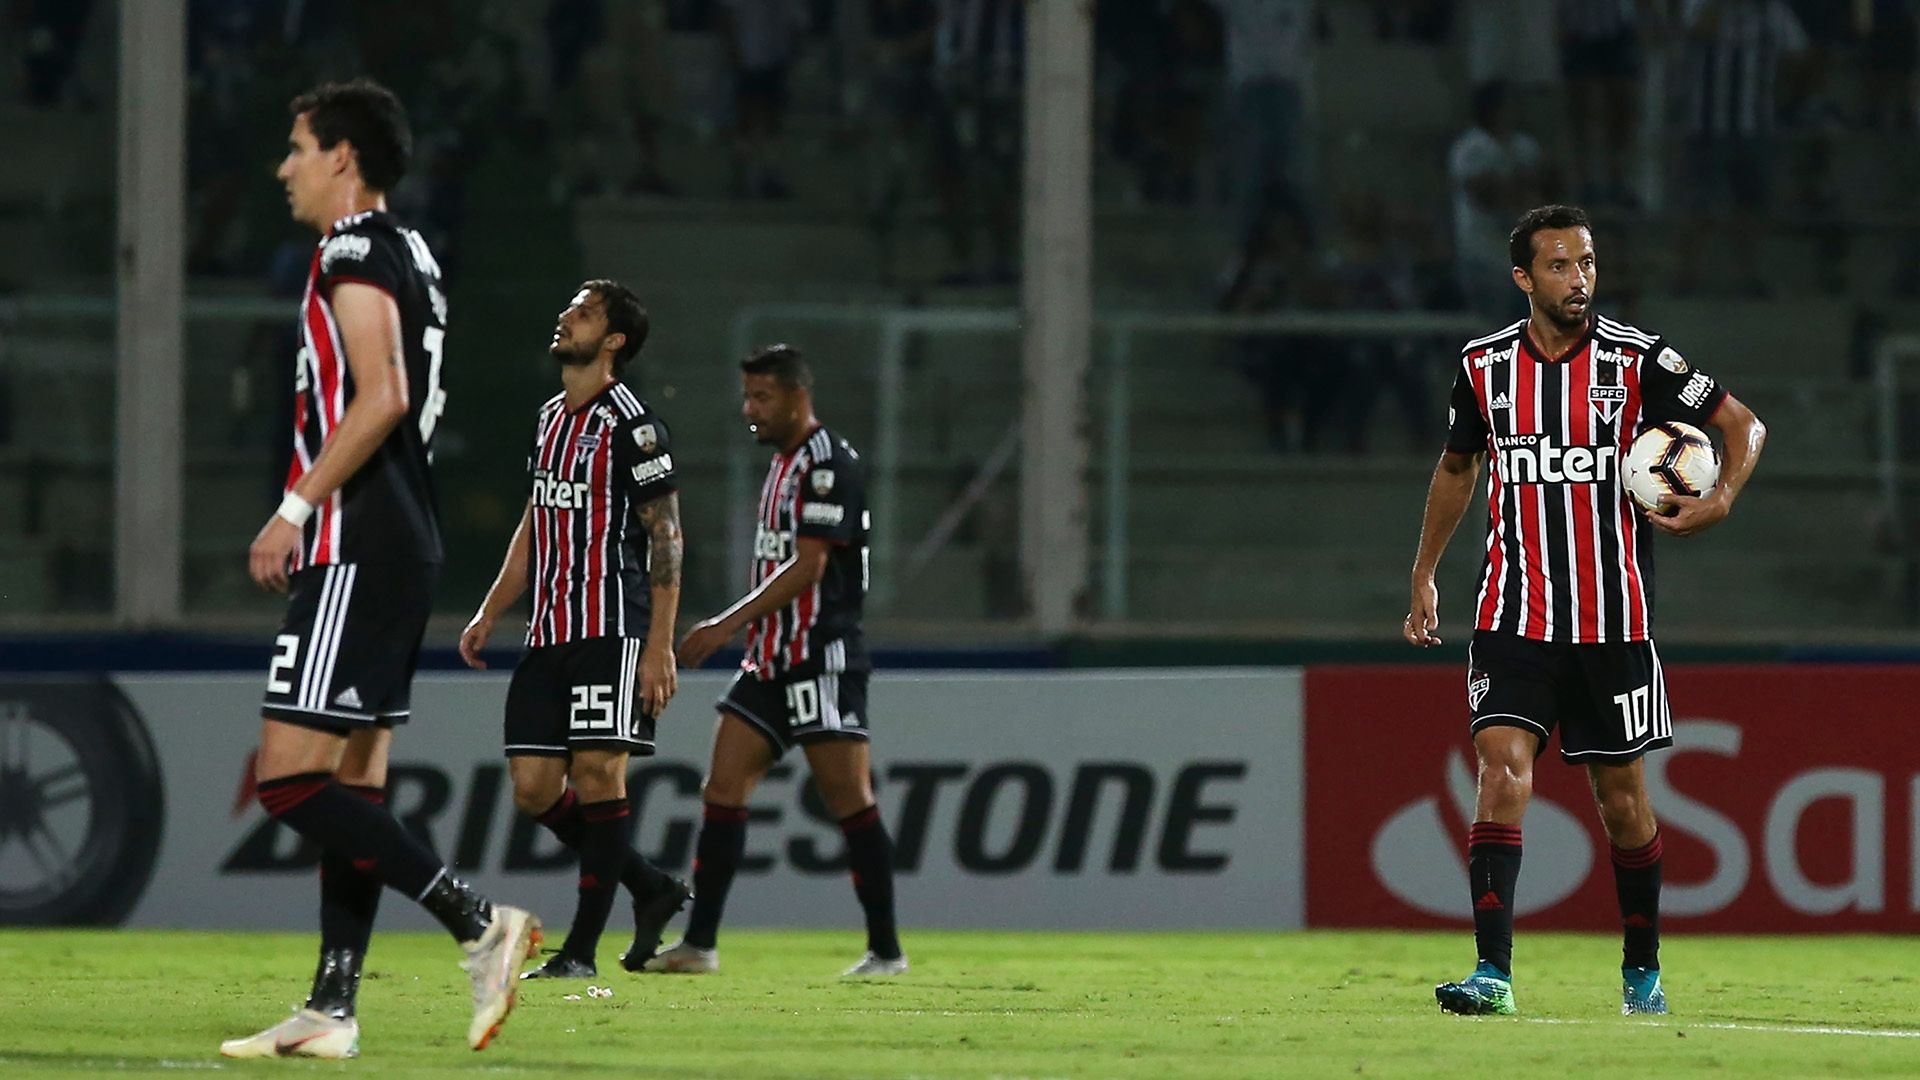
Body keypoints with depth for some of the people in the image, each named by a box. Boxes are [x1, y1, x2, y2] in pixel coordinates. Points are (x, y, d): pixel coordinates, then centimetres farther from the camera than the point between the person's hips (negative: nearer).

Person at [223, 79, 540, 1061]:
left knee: (290, 778, -12)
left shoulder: (354, 254, -11)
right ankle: (330, 1010, 8)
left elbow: (380, 397, -22)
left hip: (355, 549, -10)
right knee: (351, 784, 9)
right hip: (403, 547, 10)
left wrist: (294, 512, -19)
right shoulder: (407, 254, 19)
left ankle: (477, 922, -17)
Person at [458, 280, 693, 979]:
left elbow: (665, 539, -10)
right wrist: (489, 614, 20)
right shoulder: (550, 418, 17)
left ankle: (582, 949, -6)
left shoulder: (632, 426, -7)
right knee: (534, 787, 1)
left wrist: (660, 648, -16)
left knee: (597, 774, -10)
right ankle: (653, 890, 18)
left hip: (612, 632, -8)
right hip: (548, 633, 8)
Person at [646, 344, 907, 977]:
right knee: (722, 792, 2)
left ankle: (886, 950, 0)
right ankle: (699, 944, 3)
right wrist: (747, 631, 21)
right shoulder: (782, 463, 17)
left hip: (823, 659, -9)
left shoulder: (829, 464, -13)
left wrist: (729, 624, -21)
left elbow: (807, 567, -20)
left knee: (850, 802, -6)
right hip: (772, 663, 9)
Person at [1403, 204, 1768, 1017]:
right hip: (1513, 612, 1)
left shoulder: (1636, 360, -4)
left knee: (1622, 796, 7)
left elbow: (1743, 423, 4)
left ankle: (1643, 968, 27)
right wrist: (1424, 576, 22)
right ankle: (1493, 974, -21)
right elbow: (1457, 467, 21)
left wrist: (1722, 497, -15)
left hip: (1613, 621, -1)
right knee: (1503, 766, -16)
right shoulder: (1485, 365, 4)